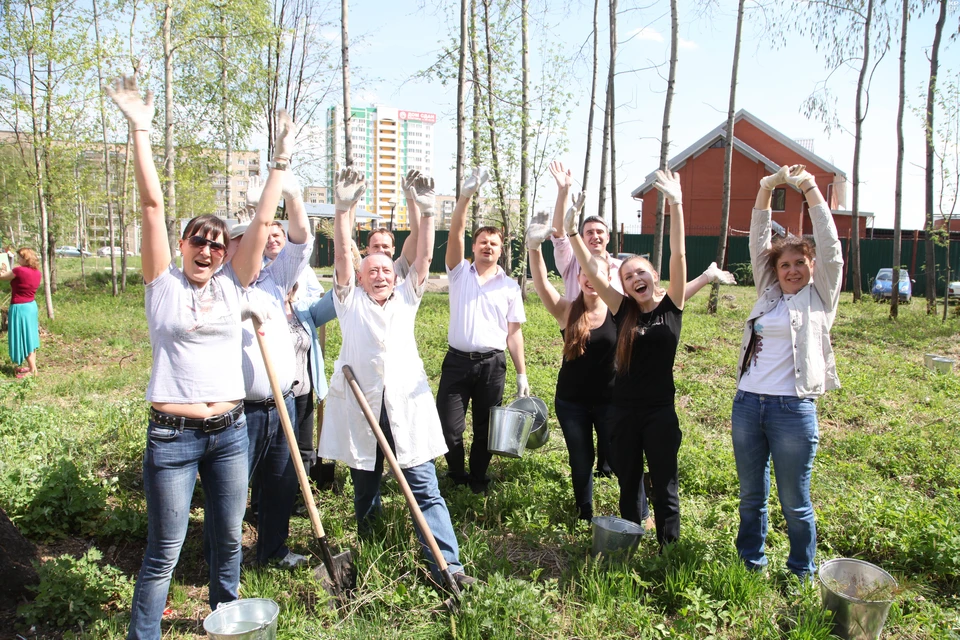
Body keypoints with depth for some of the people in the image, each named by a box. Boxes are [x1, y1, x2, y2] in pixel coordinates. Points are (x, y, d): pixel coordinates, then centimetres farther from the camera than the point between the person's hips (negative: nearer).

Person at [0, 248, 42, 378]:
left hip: (20, 308, -8)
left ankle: (32, 370, 3)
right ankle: (32, 366, 23)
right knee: (29, 337, 16)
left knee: (23, 338, 0)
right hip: (31, 306, 8)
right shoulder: (37, 272, 3)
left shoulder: (19, 271, -19)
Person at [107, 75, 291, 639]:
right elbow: (153, 206, -9)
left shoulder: (232, 286, 5)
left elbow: (263, 220, 1)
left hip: (230, 431, 4)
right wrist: (141, 132, -13)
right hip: (173, 435, -3)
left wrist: (282, 159, -2)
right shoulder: (163, 284, -2)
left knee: (228, 539, 18)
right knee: (165, 551, 4)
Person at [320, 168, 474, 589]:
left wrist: (427, 213, -4)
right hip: (359, 407, 0)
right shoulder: (350, 301, 12)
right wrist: (344, 209, -10)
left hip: (406, 408, 0)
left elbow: (423, 258, 5)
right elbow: (342, 256, 0)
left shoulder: (405, 299, 16)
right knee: (364, 490, 12)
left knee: (425, 488, -2)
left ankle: (446, 563, -2)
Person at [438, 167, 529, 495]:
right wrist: (466, 195, -24)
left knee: (485, 428, 10)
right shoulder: (460, 272, 4)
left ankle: (478, 477, 32)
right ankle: (456, 473, 27)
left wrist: (521, 374, 2)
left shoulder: (509, 286, 6)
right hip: (457, 360, -1)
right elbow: (455, 234, -12)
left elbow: (513, 332, 6)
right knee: (450, 427, 0)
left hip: (492, 364, 1)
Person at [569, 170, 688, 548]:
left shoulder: (672, 305, -4)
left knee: (664, 484, 9)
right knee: (628, 484, 15)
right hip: (624, 411, 2)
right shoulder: (623, 310, 0)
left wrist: (676, 205, -22)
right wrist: (572, 231, -18)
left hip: (660, 410, -2)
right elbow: (591, 272, -8)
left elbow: (678, 256, -14)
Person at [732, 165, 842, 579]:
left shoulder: (820, 297, 3)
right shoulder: (768, 293, 11)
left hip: (793, 409, -4)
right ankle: (751, 566, 31)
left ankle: (802, 576, 25)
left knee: (794, 502, 7)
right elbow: (758, 242, 9)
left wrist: (810, 189, -8)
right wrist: (766, 189, 1)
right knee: (751, 496, 16)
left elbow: (829, 245, -5)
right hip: (747, 404, 4)